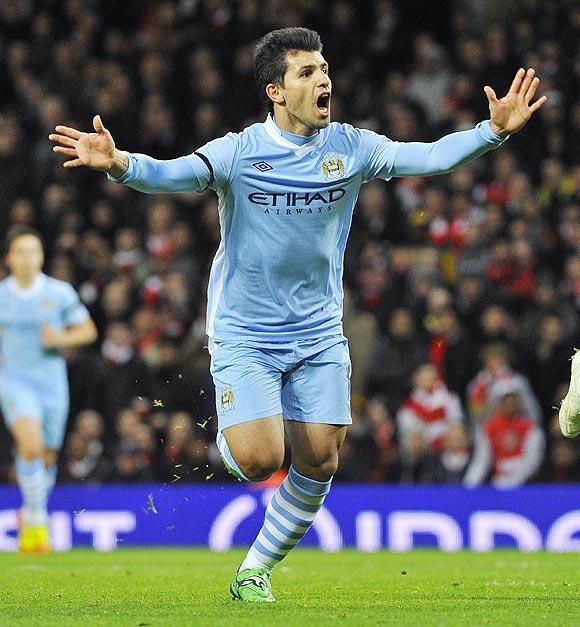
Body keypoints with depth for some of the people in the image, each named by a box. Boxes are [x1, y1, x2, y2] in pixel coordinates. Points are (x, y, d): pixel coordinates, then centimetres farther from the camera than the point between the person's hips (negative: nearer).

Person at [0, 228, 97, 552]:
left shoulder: (60, 292, -4)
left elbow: (88, 330, 3)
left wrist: (62, 338, -15)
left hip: (52, 382, 2)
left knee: (47, 458, 10)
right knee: (31, 444, -24)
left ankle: (29, 515, 37)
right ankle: (37, 522, -13)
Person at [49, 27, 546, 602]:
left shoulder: (348, 148, -4)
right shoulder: (239, 152, -15)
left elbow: (428, 157, -10)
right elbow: (169, 175, -28)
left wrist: (494, 130, -24)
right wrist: (119, 164, -48)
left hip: (319, 334, 4)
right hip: (244, 334, -4)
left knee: (319, 463, 2)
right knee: (260, 461, -17)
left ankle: (256, 569, 23)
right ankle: (233, 436, 22)